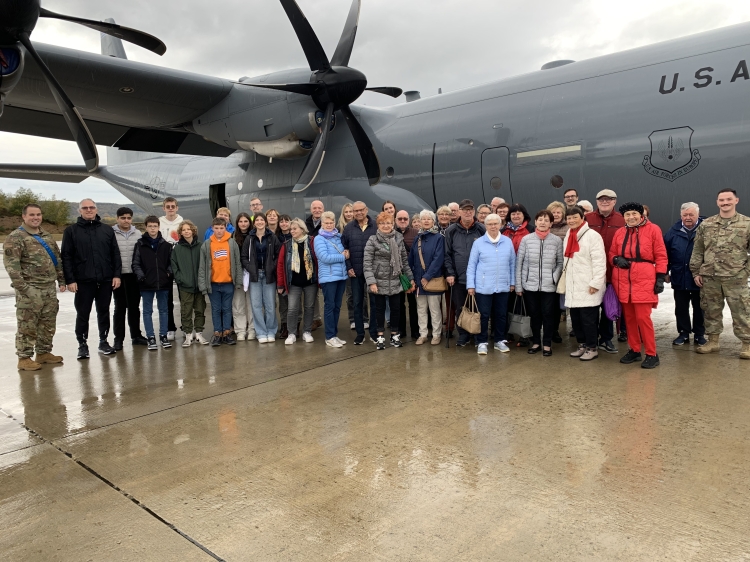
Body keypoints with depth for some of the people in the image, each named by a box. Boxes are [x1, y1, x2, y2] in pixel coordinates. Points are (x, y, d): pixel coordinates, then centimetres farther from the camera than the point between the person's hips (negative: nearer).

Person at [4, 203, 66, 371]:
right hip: (30, 290, -7)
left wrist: (62, 280, 14)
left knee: (48, 324, 12)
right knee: (27, 326, -2)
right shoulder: (15, 237, -7)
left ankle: (43, 352, 24)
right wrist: (21, 286, -20)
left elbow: (58, 260, 21)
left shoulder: (47, 237, 16)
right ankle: (24, 358, 6)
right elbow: (11, 264, -15)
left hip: (49, 288, 7)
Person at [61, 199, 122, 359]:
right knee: (83, 314, 5)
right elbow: (66, 257, -2)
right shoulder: (71, 231, 2)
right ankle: (82, 344, 16)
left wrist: (117, 275, -1)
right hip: (83, 281, -2)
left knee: (104, 312, 11)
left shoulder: (107, 230, 9)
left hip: (106, 280, 2)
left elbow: (115, 254, 7)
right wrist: (70, 280, -9)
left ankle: (103, 342, 23)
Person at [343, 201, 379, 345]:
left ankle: (374, 332, 17)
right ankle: (360, 333, 16)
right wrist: (348, 267, -3)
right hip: (356, 272, 2)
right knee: (357, 303, 7)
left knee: (374, 301, 6)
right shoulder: (348, 228, 3)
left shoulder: (376, 226, -2)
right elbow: (344, 249, 4)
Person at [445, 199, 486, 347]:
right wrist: (450, 273, -6)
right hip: (458, 278, 1)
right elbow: (447, 254, 2)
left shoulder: (482, 230, -1)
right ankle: (463, 336, 22)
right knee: (460, 309, 9)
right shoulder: (451, 231, 2)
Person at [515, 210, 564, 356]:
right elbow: (519, 263, 2)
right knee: (534, 315, 12)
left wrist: (555, 277, -10)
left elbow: (560, 262, 5)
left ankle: (547, 344, 20)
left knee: (548, 314, 5)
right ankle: (536, 342, 27)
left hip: (549, 286, -1)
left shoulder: (557, 241, -1)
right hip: (530, 285, 1)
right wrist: (518, 285, 1)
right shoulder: (526, 239, -1)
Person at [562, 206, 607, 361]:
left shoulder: (592, 235, -9)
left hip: (588, 286, -7)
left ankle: (592, 348, 10)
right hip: (572, 286, 7)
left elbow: (599, 261, -14)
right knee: (575, 317, 11)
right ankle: (582, 345, 24)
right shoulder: (568, 236, 15)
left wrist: (596, 283, -18)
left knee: (588, 318, -3)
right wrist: (565, 279, 16)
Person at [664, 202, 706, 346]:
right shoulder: (674, 231, 2)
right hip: (679, 278, 2)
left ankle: (699, 334, 23)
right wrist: (665, 272, 3)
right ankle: (683, 333, 21)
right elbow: (665, 253, 5)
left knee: (699, 308, 11)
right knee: (681, 308, 10)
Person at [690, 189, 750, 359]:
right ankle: (713, 341, 22)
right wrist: (696, 272, 5)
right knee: (711, 310, 11)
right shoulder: (706, 224, 7)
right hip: (709, 277, 3)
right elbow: (697, 250, 9)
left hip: (735, 278, -3)